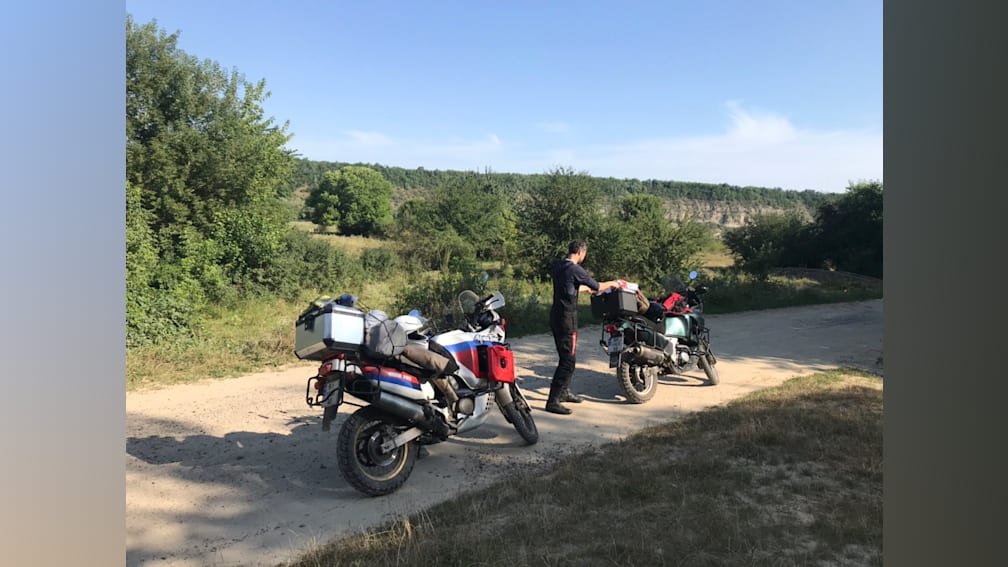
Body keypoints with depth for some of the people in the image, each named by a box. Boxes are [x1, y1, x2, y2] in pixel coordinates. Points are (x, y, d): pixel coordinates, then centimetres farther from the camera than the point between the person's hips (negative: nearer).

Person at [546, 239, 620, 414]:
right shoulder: (575, 269, -16)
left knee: (566, 357, 21)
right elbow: (597, 287, -7)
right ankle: (553, 401, -7)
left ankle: (564, 392, 33)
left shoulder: (558, 267, 10)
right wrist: (612, 283, 12)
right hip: (567, 318, -9)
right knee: (567, 361, -6)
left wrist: (586, 288, 38)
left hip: (556, 316, 9)